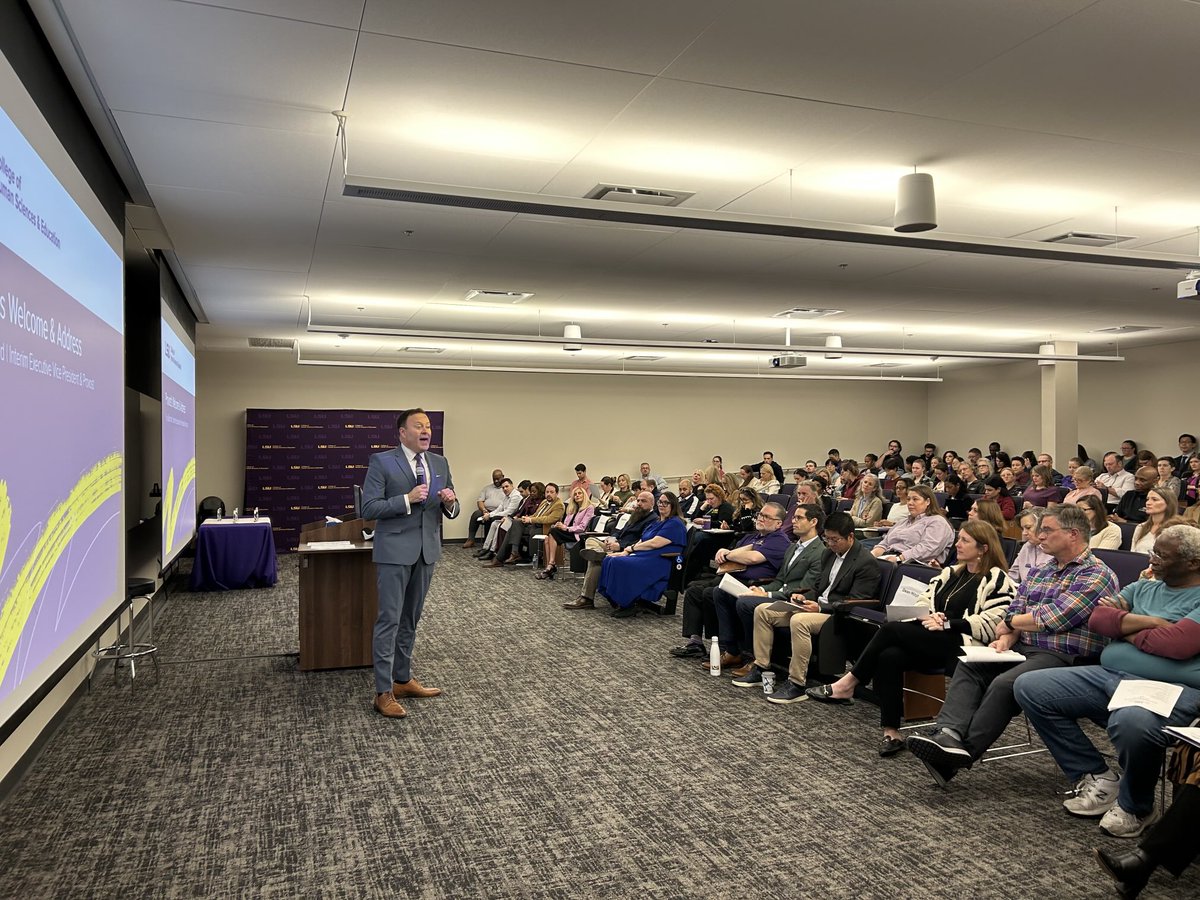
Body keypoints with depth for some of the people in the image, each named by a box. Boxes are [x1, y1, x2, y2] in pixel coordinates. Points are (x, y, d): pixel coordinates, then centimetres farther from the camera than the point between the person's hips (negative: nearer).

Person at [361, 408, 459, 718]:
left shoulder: (440, 463, 9)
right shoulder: (381, 461, -7)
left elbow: (451, 511, 12)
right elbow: (369, 508, -13)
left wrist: (450, 502, -11)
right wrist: (407, 500, -23)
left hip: (427, 550, 6)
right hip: (394, 551, -6)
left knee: (410, 620, 15)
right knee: (389, 620, -4)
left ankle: (403, 679, 28)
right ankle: (383, 693, 3)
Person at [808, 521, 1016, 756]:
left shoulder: (998, 580, 0)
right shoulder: (951, 573, 24)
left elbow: (991, 624, -12)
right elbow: (922, 602, 19)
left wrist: (947, 624, -14)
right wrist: (928, 616, -4)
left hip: (962, 647, -7)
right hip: (932, 642, 7)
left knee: (891, 629, -24)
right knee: (889, 656, -26)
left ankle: (847, 684, -13)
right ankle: (891, 732, -22)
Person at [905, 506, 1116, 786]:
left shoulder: (1097, 574, -7)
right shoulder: (1038, 573, 20)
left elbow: (1053, 618, -17)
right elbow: (1014, 611, 15)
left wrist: (1010, 623, -1)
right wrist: (1007, 637, -7)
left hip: (1064, 657, -8)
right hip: (1023, 648, 8)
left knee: (1004, 684, -30)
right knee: (968, 666, -13)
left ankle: (962, 753, -25)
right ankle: (950, 735, -30)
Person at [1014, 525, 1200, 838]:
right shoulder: (1144, 587, 20)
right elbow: (1097, 618, 8)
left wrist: (1124, 629, -2)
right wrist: (1147, 622, -7)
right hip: (1109, 675, 8)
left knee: (1131, 722, -42)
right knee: (1029, 687, -5)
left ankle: (1135, 807, -8)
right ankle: (1097, 778, 1)